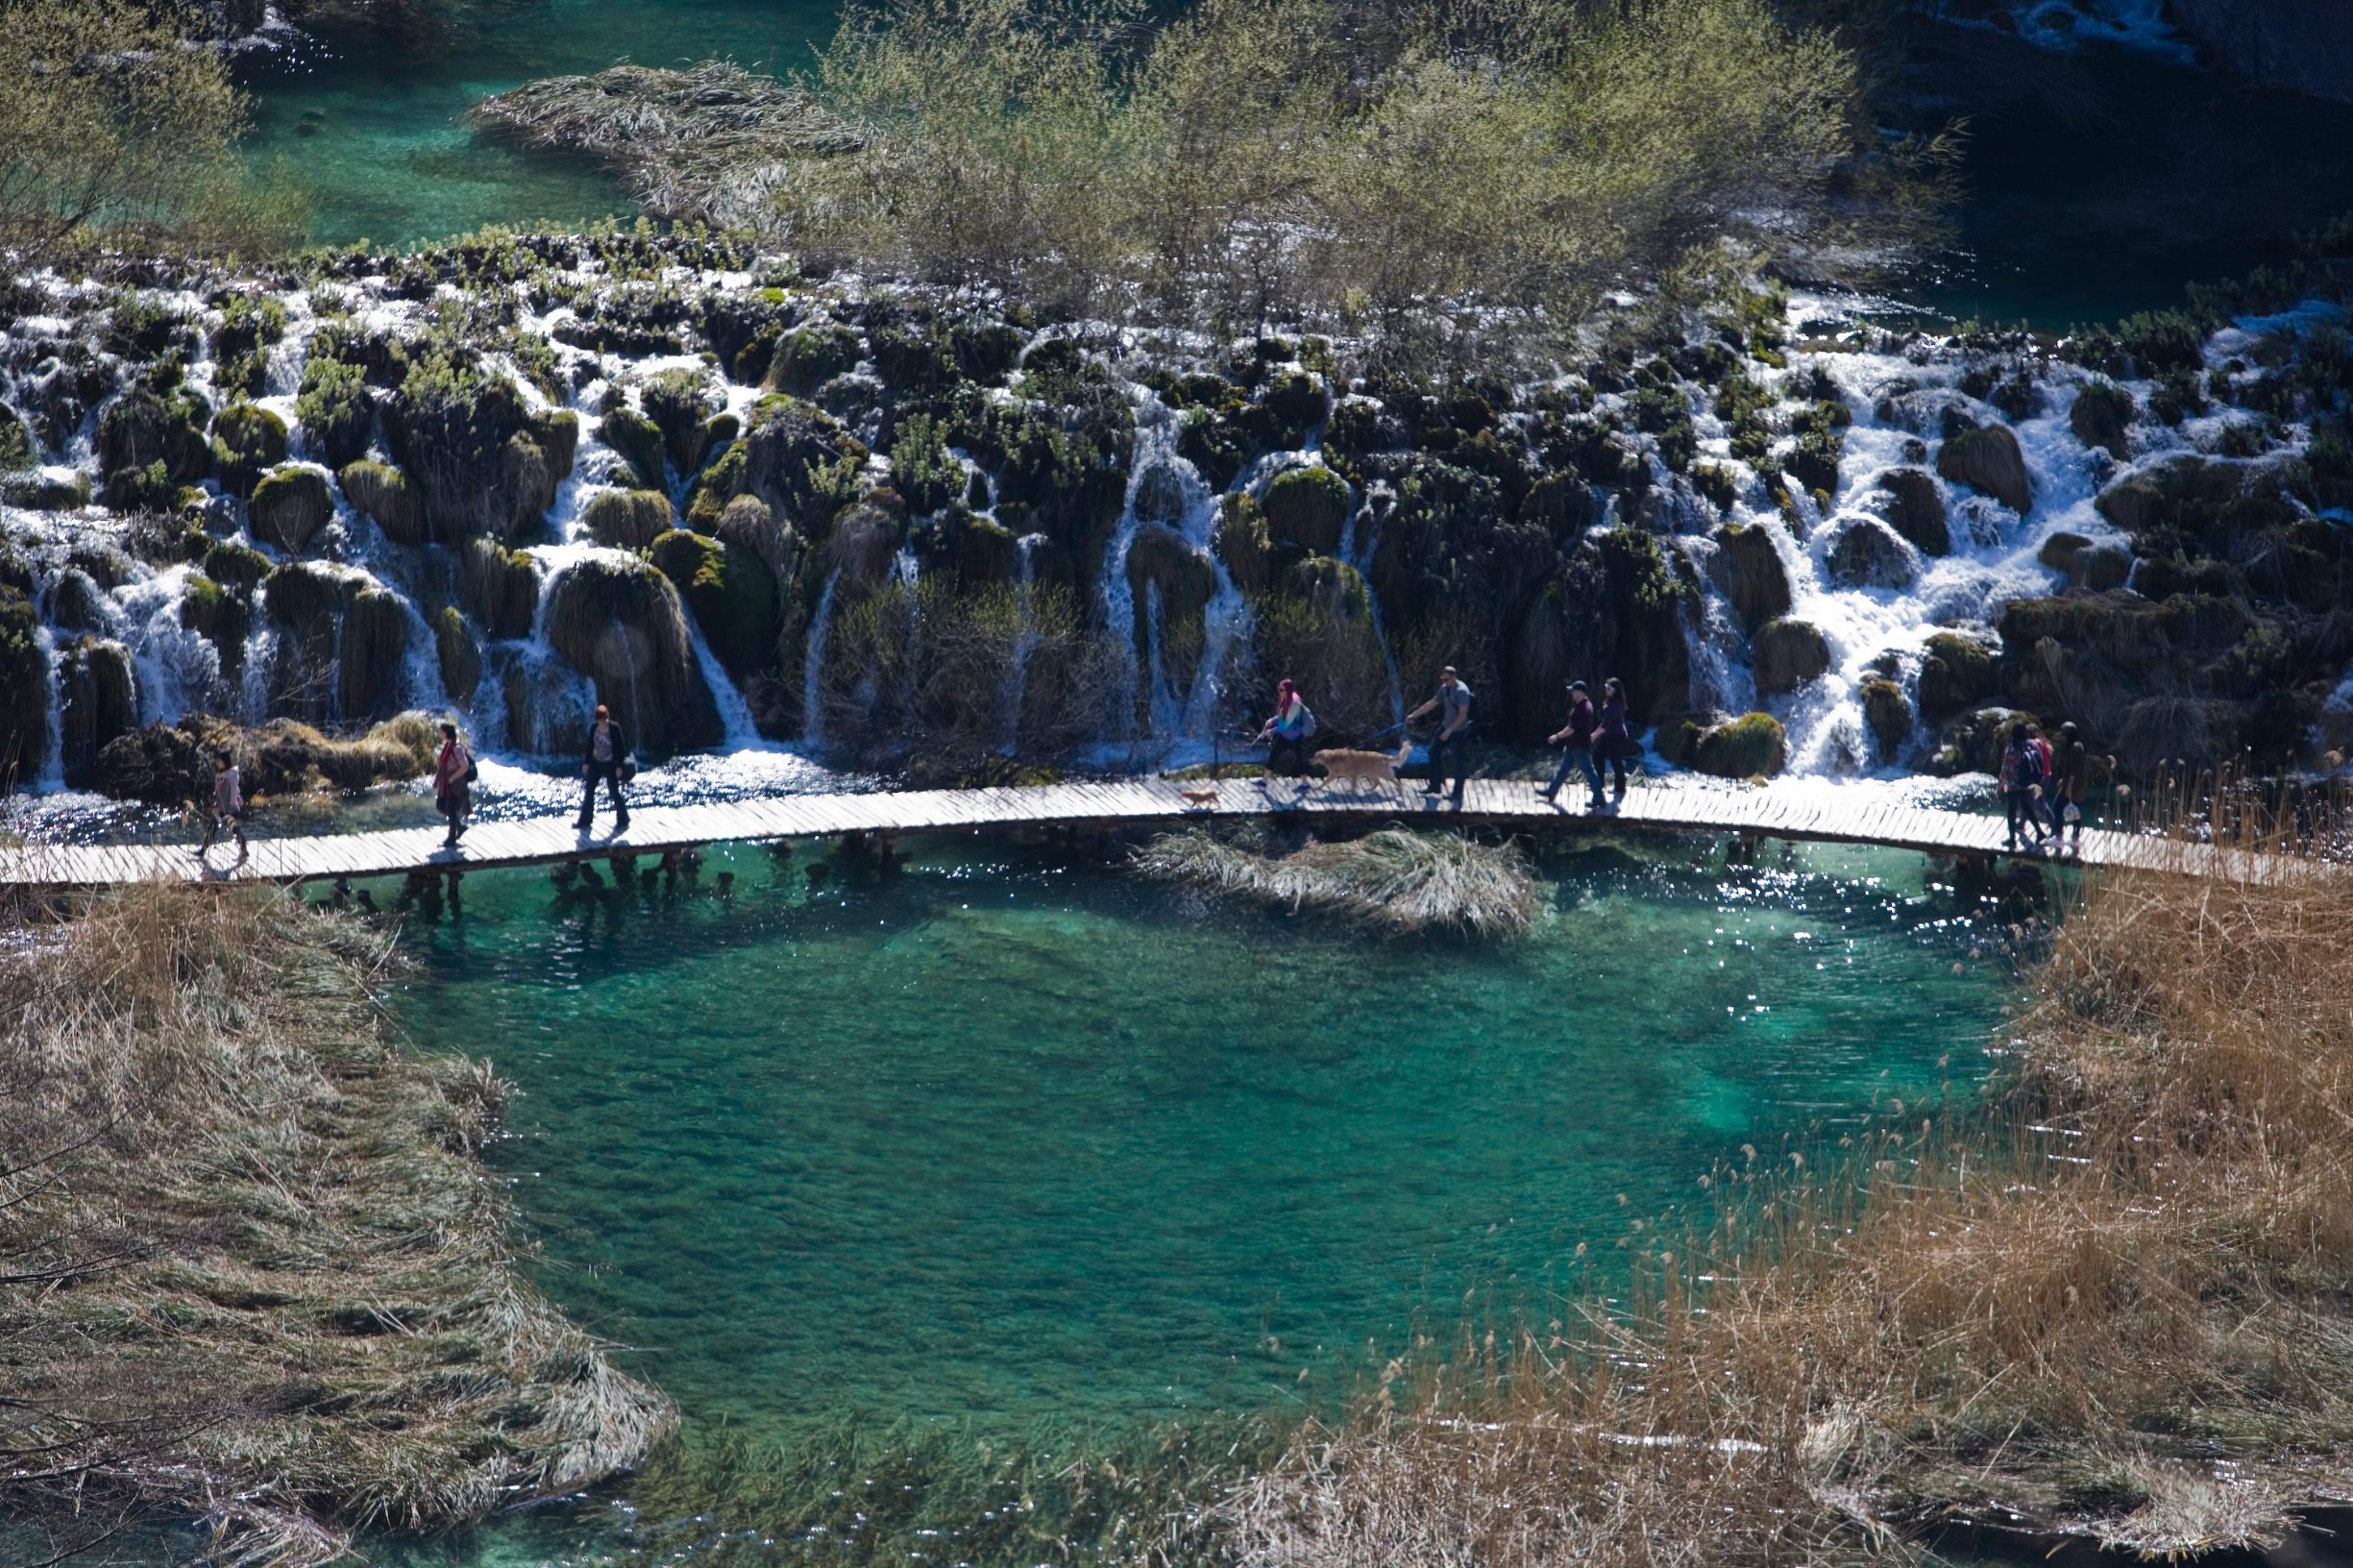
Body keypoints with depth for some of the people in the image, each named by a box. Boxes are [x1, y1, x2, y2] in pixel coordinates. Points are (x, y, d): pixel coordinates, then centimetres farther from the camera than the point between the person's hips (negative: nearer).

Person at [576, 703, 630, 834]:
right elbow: (590, 745, 8)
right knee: (589, 791, 5)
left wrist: (619, 766, -13)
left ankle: (623, 822, 15)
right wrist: (587, 763, 8)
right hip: (595, 763, 5)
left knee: (614, 792, 1)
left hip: (610, 764, -5)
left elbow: (620, 747, -10)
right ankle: (585, 821, 13)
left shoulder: (614, 728, -14)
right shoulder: (593, 727, -2)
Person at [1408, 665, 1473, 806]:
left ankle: (1457, 796, 6)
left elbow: (1463, 714, -25)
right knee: (1434, 752, 18)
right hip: (1446, 727, 9)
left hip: (1459, 731, -9)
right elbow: (1431, 703, 15)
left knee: (1459, 763, -2)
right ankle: (1435, 786, 33)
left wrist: (1449, 731, -26)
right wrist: (1414, 715, 17)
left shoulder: (1461, 691, -23)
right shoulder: (1444, 688, 3)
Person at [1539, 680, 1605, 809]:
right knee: (1563, 769, 18)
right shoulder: (1585, 704, 8)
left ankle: (1599, 800, 2)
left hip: (1580, 746, -11)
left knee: (1589, 771, -4)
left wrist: (1557, 736, -17)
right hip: (1574, 745, 11)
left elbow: (1572, 728, -25)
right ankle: (1551, 792, 28)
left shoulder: (1582, 709, -24)